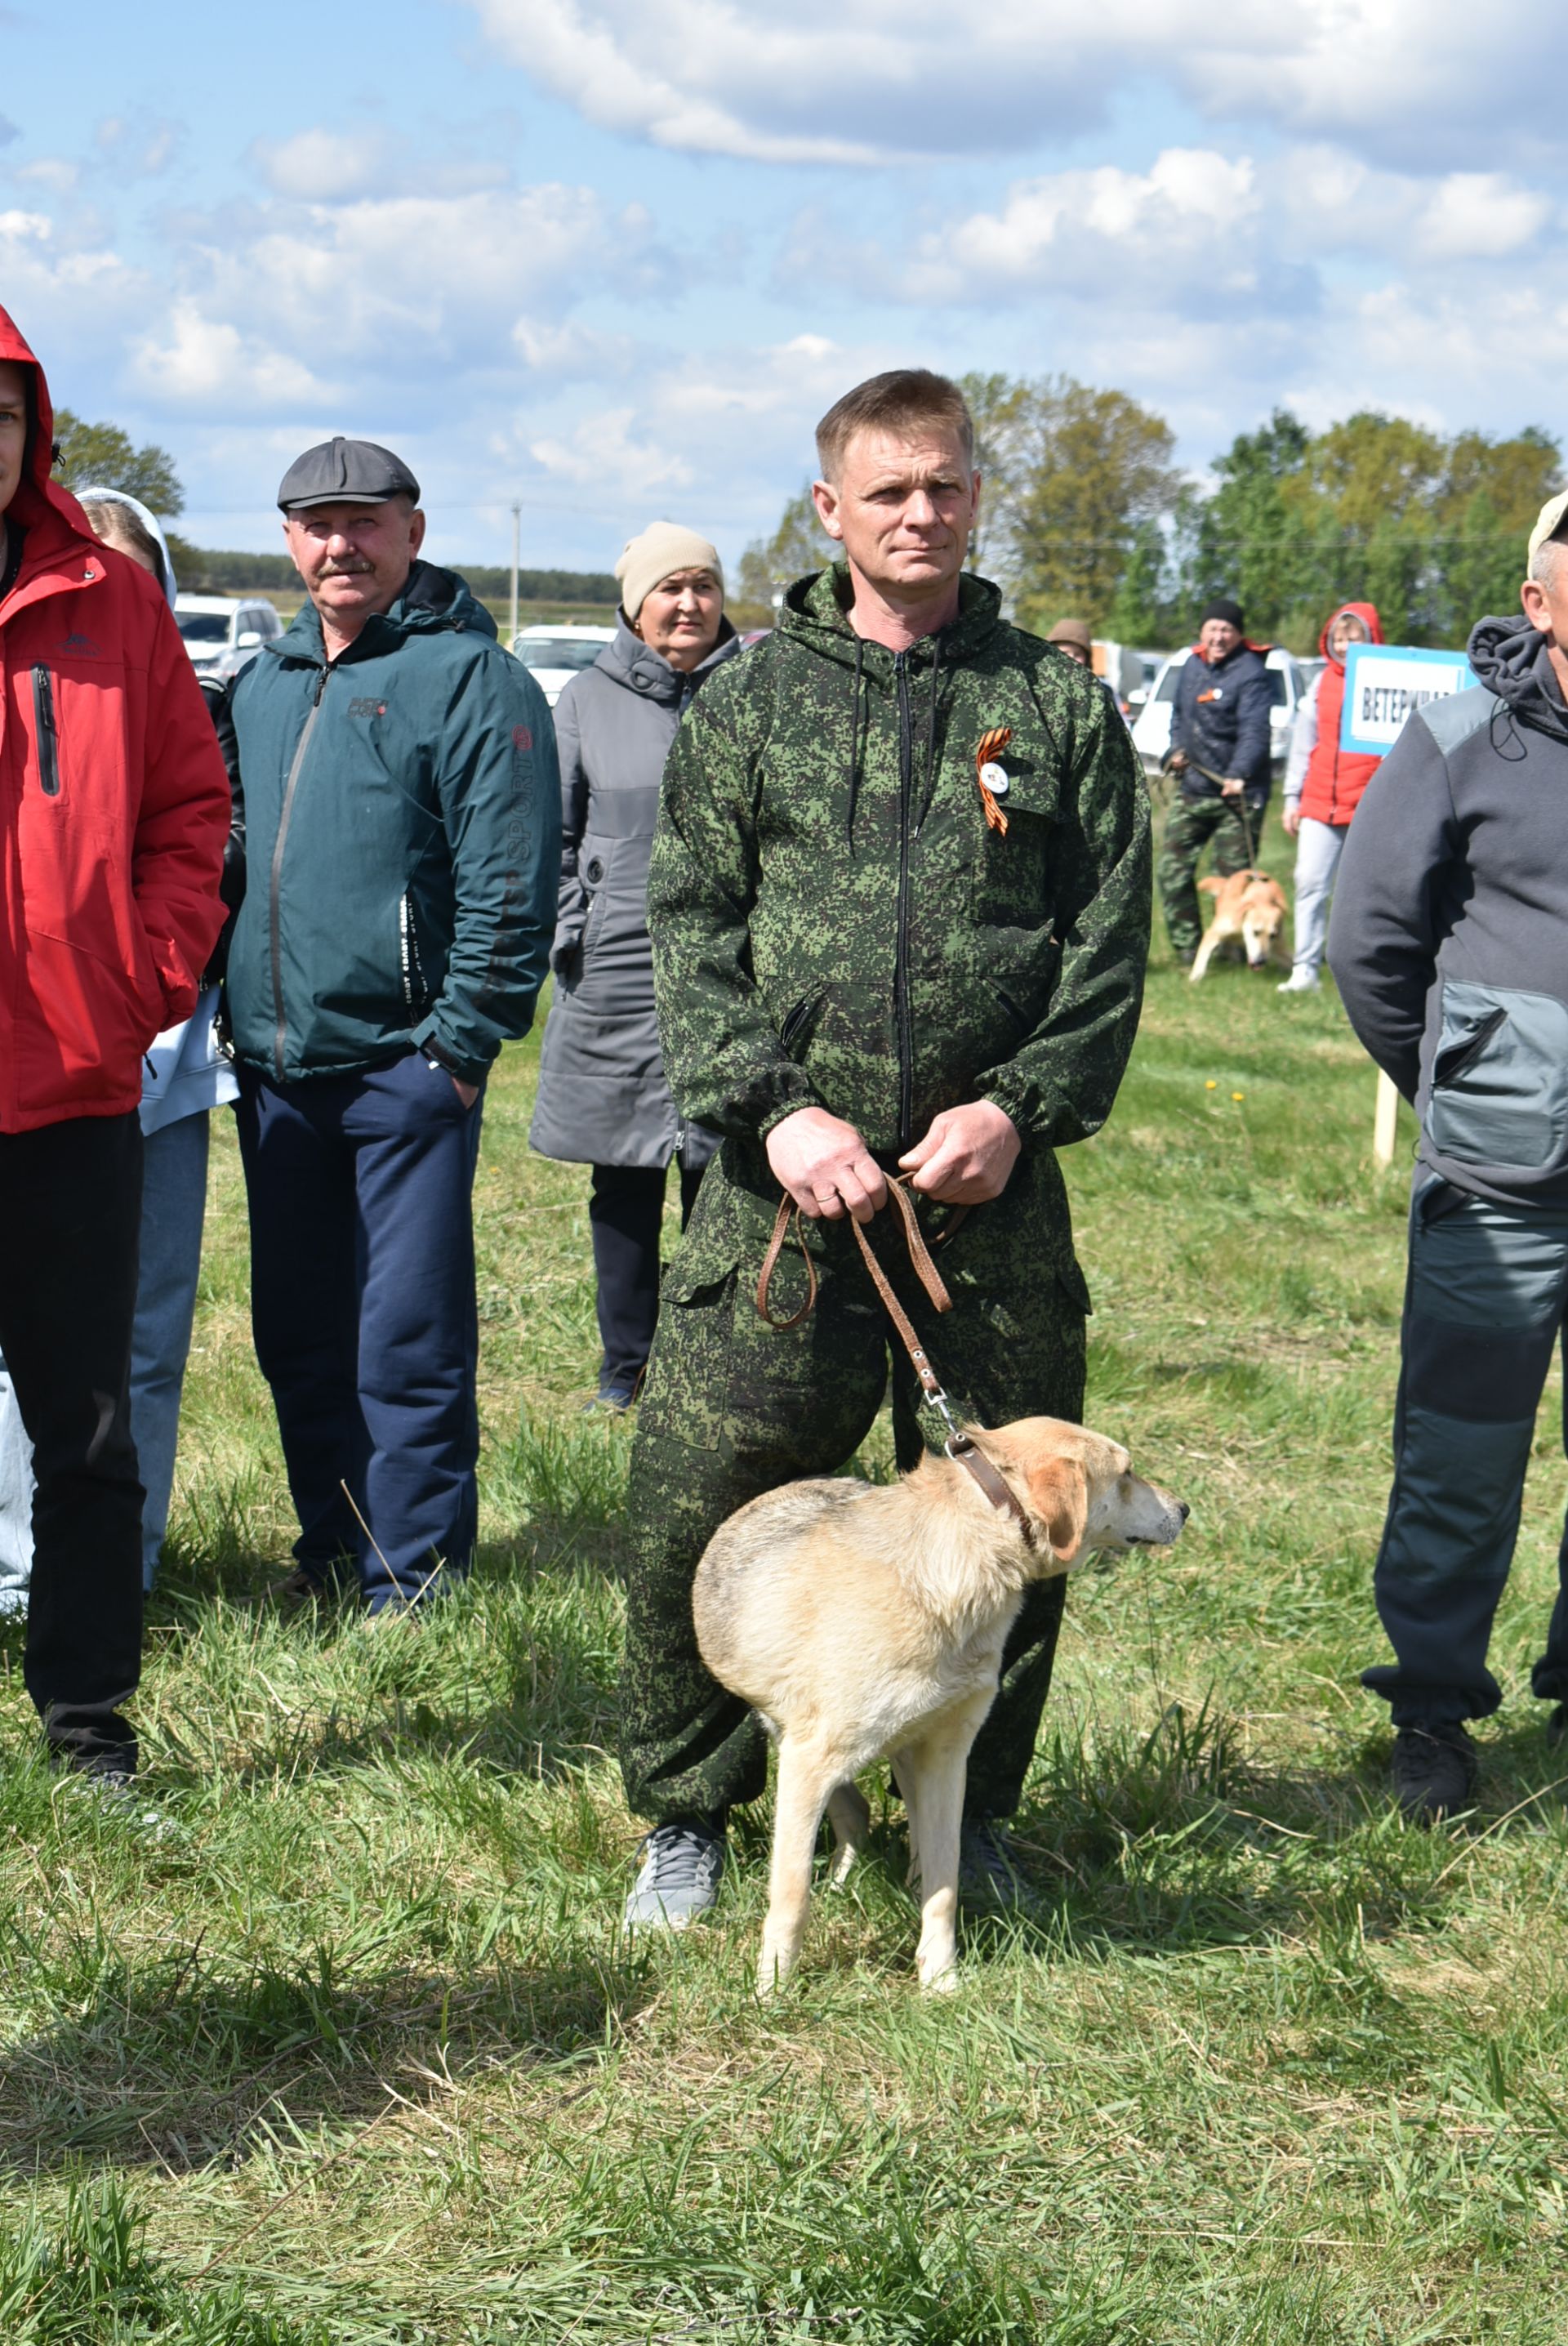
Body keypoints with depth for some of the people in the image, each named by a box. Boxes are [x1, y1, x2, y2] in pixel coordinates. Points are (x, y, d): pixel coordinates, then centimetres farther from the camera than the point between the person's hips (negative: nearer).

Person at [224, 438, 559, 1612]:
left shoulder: (471, 676, -7)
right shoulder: (264, 682, 14)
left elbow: (510, 879, -12)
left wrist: (462, 1041, -15)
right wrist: (228, 1008, 14)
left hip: (406, 1063, -7)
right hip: (276, 1069, 7)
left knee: (410, 1339, -2)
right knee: (298, 1331, 14)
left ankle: (414, 1577, 7)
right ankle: (331, 1543, 26)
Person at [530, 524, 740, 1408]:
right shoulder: (589, 699, 8)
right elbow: (556, 835, 13)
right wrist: (572, 938, 4)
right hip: (619, 973, 1)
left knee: (719, 1179, 0)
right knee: (623, 1188, 7)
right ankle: (625, 1369, 17)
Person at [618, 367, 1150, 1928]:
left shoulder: (1056, 706, 7)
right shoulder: (754, 700, 7)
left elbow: (1110, 941, 6)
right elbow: (687, 928, 3)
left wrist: (1020, 1107, -8)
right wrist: (774, 1109, -10)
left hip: (992, 1190, 1)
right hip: (782, 1187, -1)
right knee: (697, 1508, -1)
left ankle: (970, 1817, 28)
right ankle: (687, 1812, 20)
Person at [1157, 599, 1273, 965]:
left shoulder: (1249, 673, -13)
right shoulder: (1192, 665, 11)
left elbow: (1254, 731, -24)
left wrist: (1239, 775, -37)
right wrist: (1176, 749, 9)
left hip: (1237, 794, -7)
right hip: (1193, 789, 7)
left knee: (1234, 874, -4)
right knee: (1173, 868, 6)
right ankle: (1187, 948, 14)